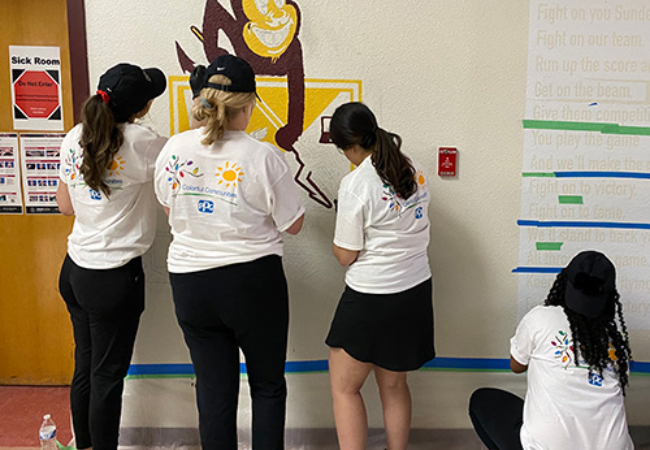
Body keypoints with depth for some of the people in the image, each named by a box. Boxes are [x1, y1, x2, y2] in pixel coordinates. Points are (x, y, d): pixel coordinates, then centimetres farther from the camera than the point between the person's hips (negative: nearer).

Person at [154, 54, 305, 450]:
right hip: (253, 282, -3)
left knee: (214, 388, 16)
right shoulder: (263, 157, -17)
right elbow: (293, 224, -7)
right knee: (268, 385, 17)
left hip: (190, 283, 4)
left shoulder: (175, 148, -4)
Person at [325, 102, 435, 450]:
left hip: (370, 298, -7)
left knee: (344, 388, 9)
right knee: (394, 385, 20)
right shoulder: (415, 172, 3)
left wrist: (337, 240, 7)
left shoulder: (355, 185, -18)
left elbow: (345, 255, -11)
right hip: (415, 290, 7)